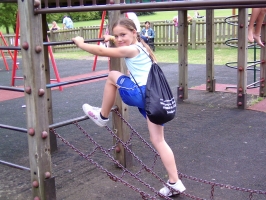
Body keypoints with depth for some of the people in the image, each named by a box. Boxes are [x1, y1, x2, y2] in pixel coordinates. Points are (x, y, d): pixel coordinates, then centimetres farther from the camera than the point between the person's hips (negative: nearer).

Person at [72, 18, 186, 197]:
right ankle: (175, 183, 7)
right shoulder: (140, 46, 22)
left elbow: (101, 51, 0)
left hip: (144, 94, -9)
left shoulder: (131, 50, -4)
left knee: (113, 76, 12)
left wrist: (81, 43, 12)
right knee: (158, 140, 9)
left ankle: (103, 116, 24)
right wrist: (112, 39, 51)